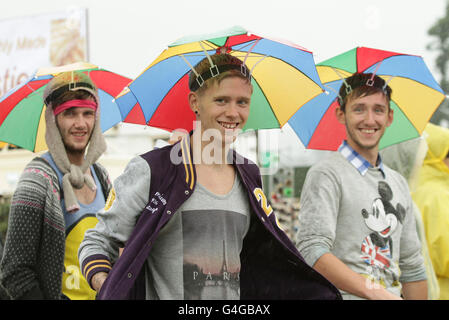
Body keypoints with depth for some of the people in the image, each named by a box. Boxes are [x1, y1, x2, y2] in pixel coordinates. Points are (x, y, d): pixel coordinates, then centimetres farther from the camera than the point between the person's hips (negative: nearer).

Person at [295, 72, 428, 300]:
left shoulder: (398, 183, 17)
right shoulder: (325, 175, -4)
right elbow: (312, 251, -16)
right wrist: (376, 293, -21)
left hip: (392, 294, 6)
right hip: (345, 296, -6)